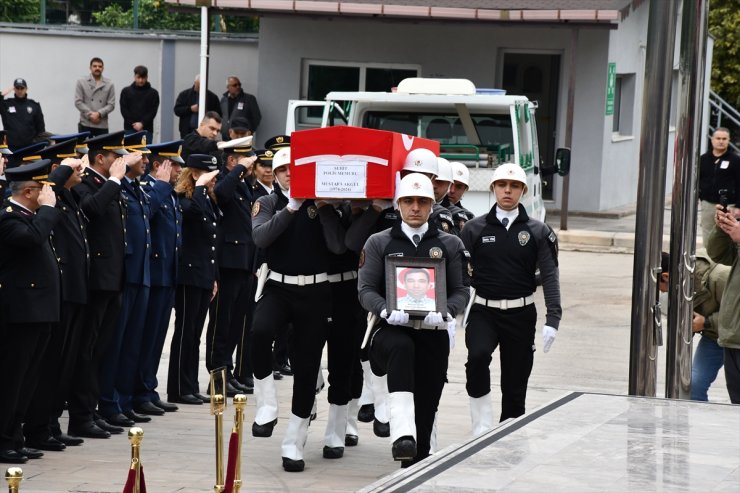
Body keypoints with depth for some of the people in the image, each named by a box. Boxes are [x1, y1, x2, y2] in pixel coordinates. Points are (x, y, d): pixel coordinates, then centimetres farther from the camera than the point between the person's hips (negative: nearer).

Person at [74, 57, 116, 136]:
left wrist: (98, 114, -13)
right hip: (85, 124, -1)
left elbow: (111, 104, 2)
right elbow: (78, 102, -1)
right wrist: (90, 114, -11)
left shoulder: (109, 84, 7)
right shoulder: (81, 82, 5)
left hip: (102, 125, 1)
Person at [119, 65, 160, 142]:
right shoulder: (126, 91, 10)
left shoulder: (153, 93, 7)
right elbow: (124, 110, 3)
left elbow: (153, 111, 0)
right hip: (129, 129, 1)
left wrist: (142, 123, -14)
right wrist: (134, 124, -10)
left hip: (146, 130, -1)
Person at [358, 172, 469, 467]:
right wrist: (388, 311, -17)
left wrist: (444, 313, -13)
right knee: (401, 347, -38)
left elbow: (461, 290, 8)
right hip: (392, 330, -3)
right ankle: (402, 432, -49)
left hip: (433, 334, 3)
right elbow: (365, 288, 4)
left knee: (426, 407, 1)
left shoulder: (450, 245, 13)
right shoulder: (379, 243, 10)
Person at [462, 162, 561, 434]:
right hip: (483, 312, -1)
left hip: (521, 314, 1)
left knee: (515, 384, 5)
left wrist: (552, 319, -13)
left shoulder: (538, 232, 4)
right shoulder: (475, 229, 4)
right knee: (478, 355, -29)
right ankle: (481, 427, -18)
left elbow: (550, 276, -1)